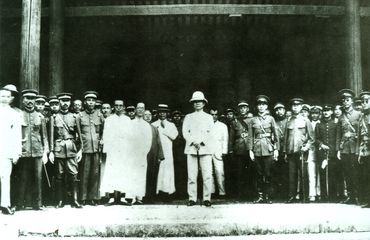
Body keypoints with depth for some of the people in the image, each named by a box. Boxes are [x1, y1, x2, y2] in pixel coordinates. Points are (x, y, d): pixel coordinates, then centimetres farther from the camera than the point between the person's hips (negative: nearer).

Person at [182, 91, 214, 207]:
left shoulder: (209, 117, 18)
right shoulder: (188, 117, 19)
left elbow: (210, 133, 5)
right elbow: (185, 132, 6)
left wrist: (200, 142, -9)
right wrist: (193, 142, -9)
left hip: (205, 148, 0)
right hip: (191, 149, 1)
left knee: (207, 175, -8)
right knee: (191, 175, -5)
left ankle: (207, 198, -4)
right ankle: (192, 198, -1)